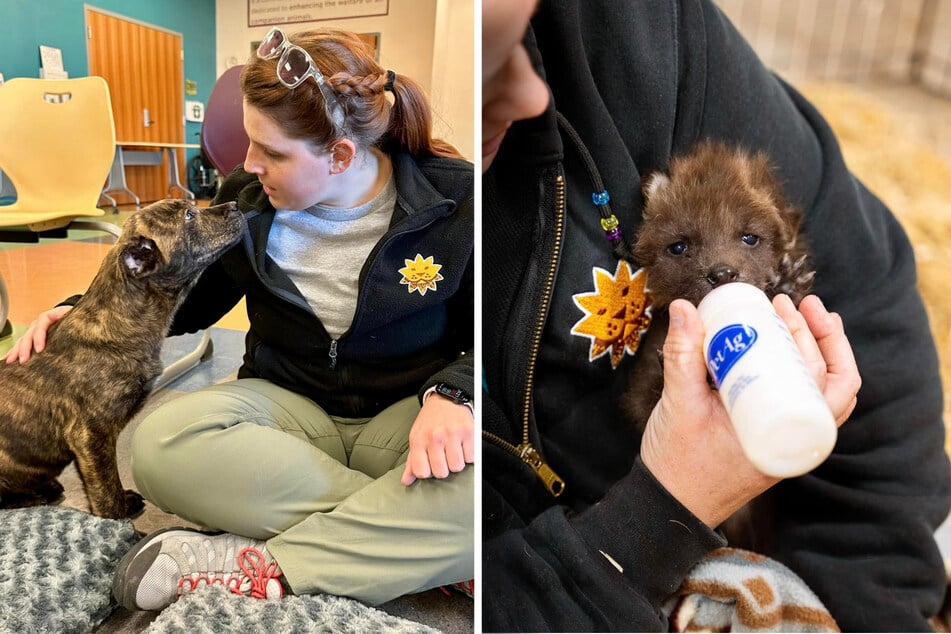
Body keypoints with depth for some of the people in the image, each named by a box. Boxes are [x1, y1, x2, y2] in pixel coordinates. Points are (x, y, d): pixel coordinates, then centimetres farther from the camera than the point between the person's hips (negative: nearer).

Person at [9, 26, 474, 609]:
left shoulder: (455, 196, -10)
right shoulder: (247, 196, 0)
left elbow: (481, 337, -3)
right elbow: (194, 299, 17)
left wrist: (450, 394, -24)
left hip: (407, 411, -2)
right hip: (290, 404, 3)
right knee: (162, 443, -29)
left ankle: (266, 569, -23)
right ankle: (423, 547, -22)